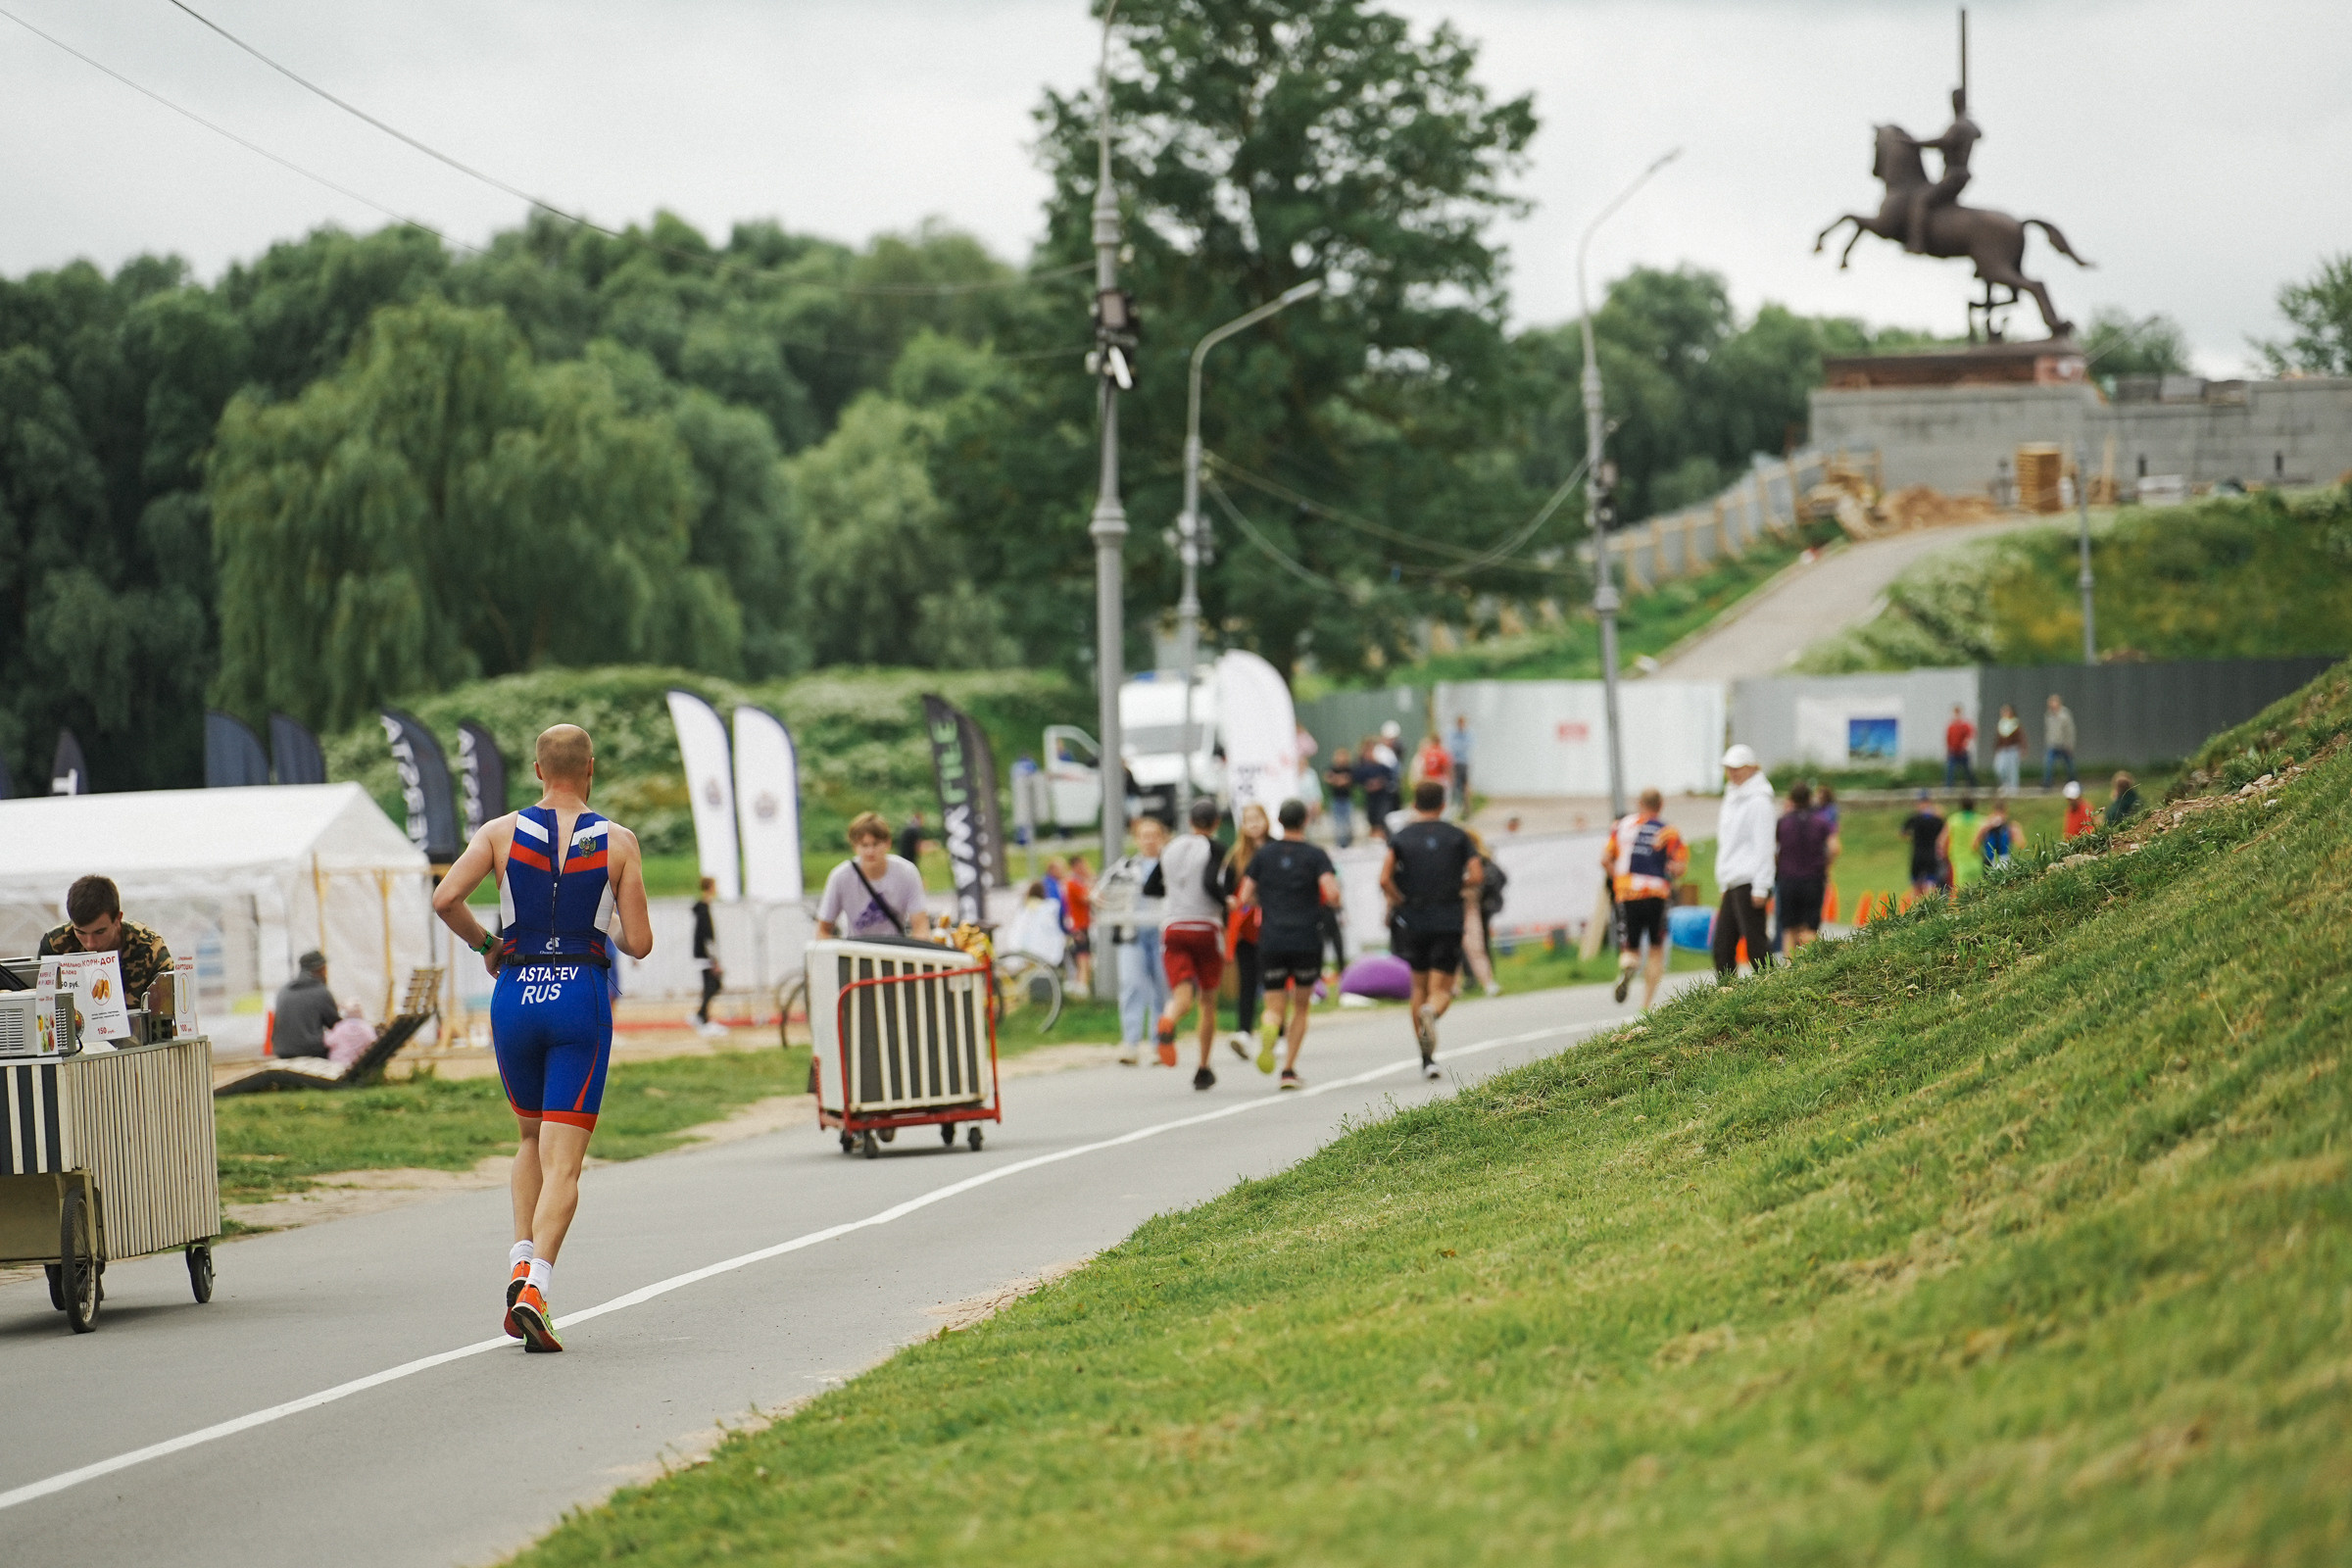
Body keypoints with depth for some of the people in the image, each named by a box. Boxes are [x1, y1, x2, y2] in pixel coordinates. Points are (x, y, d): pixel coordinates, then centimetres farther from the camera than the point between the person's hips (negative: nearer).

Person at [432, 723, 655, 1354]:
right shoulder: (618, 842, 0)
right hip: (581, 999, -2)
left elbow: (445, 898, -10)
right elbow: (639, 943, -2)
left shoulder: (502, 832, 2)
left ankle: (521, 1262, 9)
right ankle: (536, 1286, -22)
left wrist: (484, 944, 7)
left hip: (515, 995, 2)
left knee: (533, 1136, 24)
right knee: (563, 1161, -4)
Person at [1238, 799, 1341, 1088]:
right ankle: (1289, 1069, 7)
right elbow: (1331, 893, -14)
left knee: (1275, 1008, 6)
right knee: (1301, 1007, 15)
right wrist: (1333, 902, 9)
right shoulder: (1315, 855, -1)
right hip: (1307, 942, -1)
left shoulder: (1263, 854, 7)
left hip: (1271, 942, 1)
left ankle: (1271, 1031, -31)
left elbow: (1245, 898, 4)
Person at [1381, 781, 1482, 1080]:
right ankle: (1431, 1012, -37)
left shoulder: (1400, 837, 4)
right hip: (1448, 920, -1)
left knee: (1419, 986, 16)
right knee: (1441, 990, 0)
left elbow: (1385, 879, -10)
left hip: (1413, 921, 1)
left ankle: (1427, 1058, 13)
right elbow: (1475, 877, -5)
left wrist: (1400, 901, 6)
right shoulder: (1457, 836, 4)